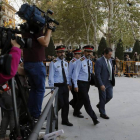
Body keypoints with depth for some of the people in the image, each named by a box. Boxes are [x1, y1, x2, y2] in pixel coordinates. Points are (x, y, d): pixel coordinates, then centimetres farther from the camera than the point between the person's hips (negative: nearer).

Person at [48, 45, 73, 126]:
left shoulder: (66, 63, 11)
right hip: (57, 86, -6)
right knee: (60, 103, -7)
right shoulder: (53, 63, -10)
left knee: (66, 104, 10)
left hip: (65, 86, 6)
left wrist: (68, 84, 14)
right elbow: (51, 76, -10)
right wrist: (52, 88, -12)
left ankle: (65, 120, 24)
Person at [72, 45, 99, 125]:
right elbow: (75, 73, -13)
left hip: (87, 83, 7)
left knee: (82, 100, 17)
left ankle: (76, 112, 38)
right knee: (86, 101, -7)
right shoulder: (80, 61, -13)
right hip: (81, 83, -7)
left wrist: (89, 83, 12)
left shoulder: (90, 62, 9)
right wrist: (75, 85, -15)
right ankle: (94, 118, -5)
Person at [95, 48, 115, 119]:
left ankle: (100, 105, 38)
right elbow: (97, 74, -19)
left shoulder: (110, 60, 7)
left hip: (109, 82, 7)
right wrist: (101, 85, -22)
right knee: (103, 98, 5)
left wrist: (112, 80, 11)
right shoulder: (99, 61, -17)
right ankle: (102, 113, 23)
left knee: (110, 96, 13)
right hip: (103, 83, -7)